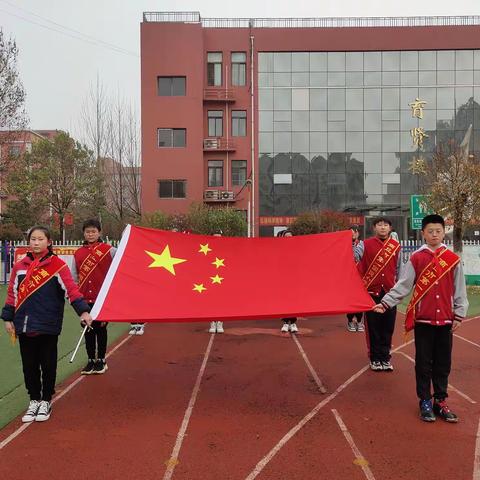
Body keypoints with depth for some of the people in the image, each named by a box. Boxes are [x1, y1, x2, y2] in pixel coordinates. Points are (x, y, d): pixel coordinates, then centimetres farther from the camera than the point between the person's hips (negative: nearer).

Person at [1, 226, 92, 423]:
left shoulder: (57, 265, -5)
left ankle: (46, 401, 24)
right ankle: (34, 400, 27)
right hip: (24, 325, 3)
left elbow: (72, 289, -12)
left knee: (48, 364, 7)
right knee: (29, 365, 11)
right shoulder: (19, 266, 7)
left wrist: (83, 311, -22)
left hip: (48, 326, -3)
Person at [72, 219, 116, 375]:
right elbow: (74, 276, 12)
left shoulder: (108, 250, -3)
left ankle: (101, 360, 20)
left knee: (100, 328, 7)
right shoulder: (78, 253, 9)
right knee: (88, 330, 10)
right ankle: (91, 360, 22)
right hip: (85, 298, 3)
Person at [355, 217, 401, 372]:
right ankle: (375, 359, 18)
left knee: (388, 327, 8)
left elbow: (398, 269, 13)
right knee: (373, 327, 5)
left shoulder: (396, 246, 6)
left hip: (390, 293, 2)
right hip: (372, 292, -2)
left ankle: (385, 358, 21)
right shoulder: (366, 245, -2)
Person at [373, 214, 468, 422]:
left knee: (443, 363, 10)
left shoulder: (453, 259, 3)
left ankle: (440, 401, 23)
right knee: (424, 363, 6)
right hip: (422, 319, -1)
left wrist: (459, 315, 4)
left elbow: (459, 289, 7)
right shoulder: (416, 258, -1)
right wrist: (385, 303, -14)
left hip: (445, 320, 2)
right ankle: (425, 401, 18)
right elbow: (402, 285, -4)